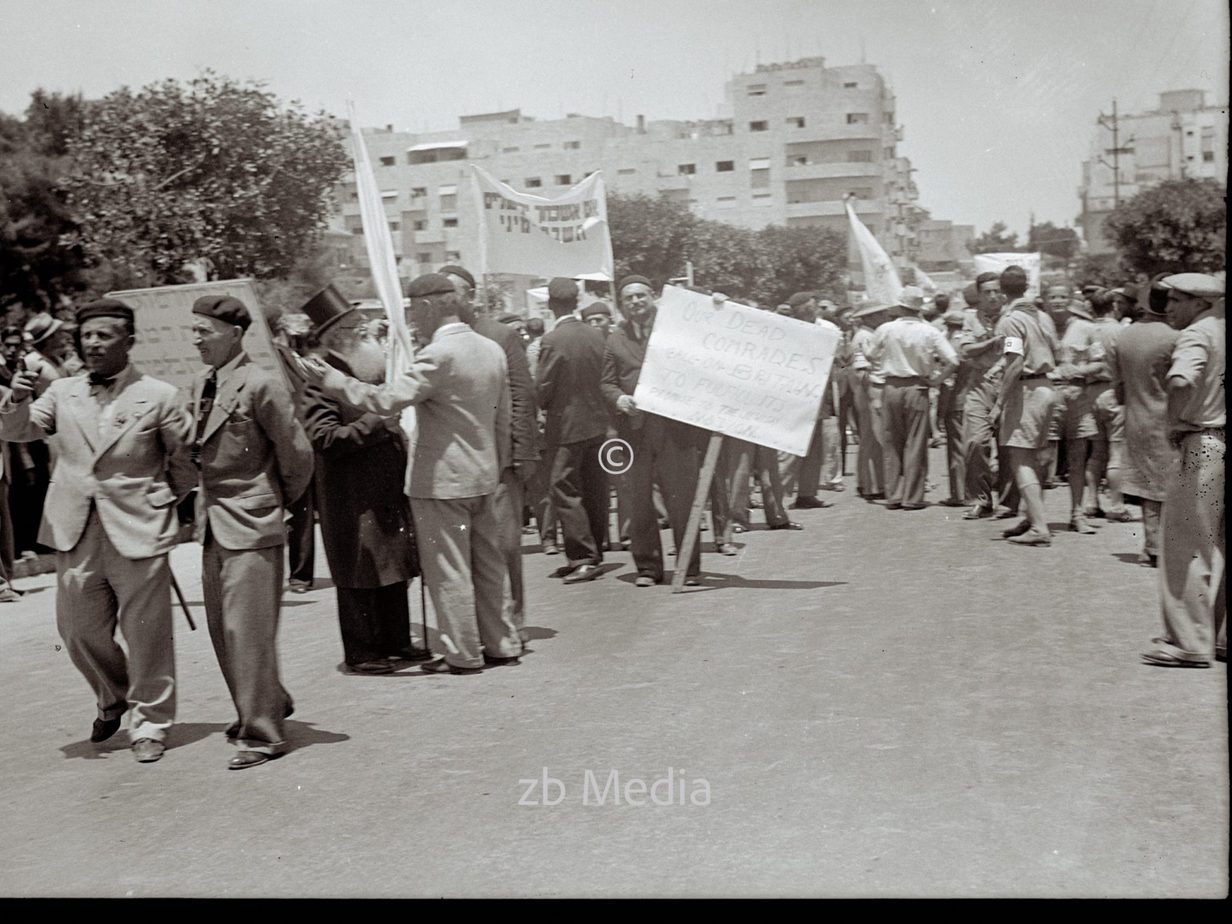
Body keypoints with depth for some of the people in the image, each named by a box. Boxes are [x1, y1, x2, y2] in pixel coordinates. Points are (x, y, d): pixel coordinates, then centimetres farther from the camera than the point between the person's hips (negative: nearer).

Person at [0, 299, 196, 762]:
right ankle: (113, 698, 39)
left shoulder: (159, 396, -2)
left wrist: (162, 503, 1)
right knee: (79, 630, 12)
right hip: (75, 533, 4)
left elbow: (186, 461, 4)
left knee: (145, 634, 3)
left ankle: (150, 724, 19)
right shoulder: (62, 392, 8)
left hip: (137, 533, -4)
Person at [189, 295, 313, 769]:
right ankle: (268, 704, 33)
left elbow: (298, 454, -12)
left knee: (248, 630, -4)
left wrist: (280, 503, 0)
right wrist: (206, 499, 12)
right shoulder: (200, 385, 8)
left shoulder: (261, 386, -16)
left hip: (251, 525, -8)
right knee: (221, 628, 15)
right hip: (213, 525, 8)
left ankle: (262, 733, 8)